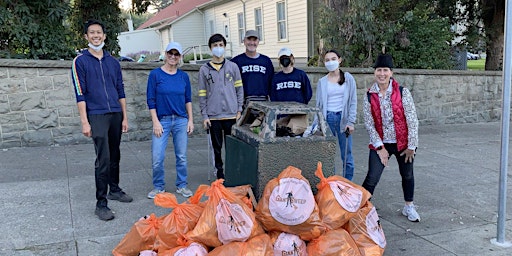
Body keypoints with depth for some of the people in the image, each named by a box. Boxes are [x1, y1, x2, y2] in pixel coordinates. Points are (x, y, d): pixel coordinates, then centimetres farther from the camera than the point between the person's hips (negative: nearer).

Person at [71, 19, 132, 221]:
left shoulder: (113, 62, 12)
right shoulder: (80, 61, -1)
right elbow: (80, 94, -5)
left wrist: (124, 117, 10)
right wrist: (84, 121, -11)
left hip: (115, 114, 5)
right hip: (97, 115, -5)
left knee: (115, 156, 13)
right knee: (103, 159, -9)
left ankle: (114, 189, 31)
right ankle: (101, 203, -3)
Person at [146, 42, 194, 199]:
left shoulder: (183, 76, 8)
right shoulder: (155, 74, -1)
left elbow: (188, 99, 12)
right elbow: (151, 100, -2)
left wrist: (190, 120, 6)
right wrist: (156, 122, -8)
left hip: (181, 121, 3)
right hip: (162, 120, -2)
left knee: (182, 156, 7)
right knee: (157, 158, -4)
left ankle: (182, 186, 22)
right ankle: (158, 187, 16)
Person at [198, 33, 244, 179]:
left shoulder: (233, 67, 6)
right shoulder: (204, 70, 5)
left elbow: (239, 89, 7)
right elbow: (202, 95, 5)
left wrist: (239, 110, 0)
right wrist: (204, 116, 0)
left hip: (231, 114, 0)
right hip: (213, 116, 0)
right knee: (217, 146, 7)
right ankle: (219, 171, 19)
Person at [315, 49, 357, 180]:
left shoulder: (348, 79, 4)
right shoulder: (322, 82, 9)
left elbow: (353, 102, 2)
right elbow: (319, 104, 11)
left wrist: (351, 122, -6)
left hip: (343, 118, -1)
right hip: (327, 118, 1)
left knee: (347, 155, 1)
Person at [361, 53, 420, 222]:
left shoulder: (402, 92, -9)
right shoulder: (369, 96, -4)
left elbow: (412, 120, -9)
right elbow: (369, 124, -4)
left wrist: (411, 146, -10)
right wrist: (380, 147, -8)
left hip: (402, 142, 0)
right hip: (380, 143, 0)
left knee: (407, 175, 16)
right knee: (372, 178, -8)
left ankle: (409, 207, 37)